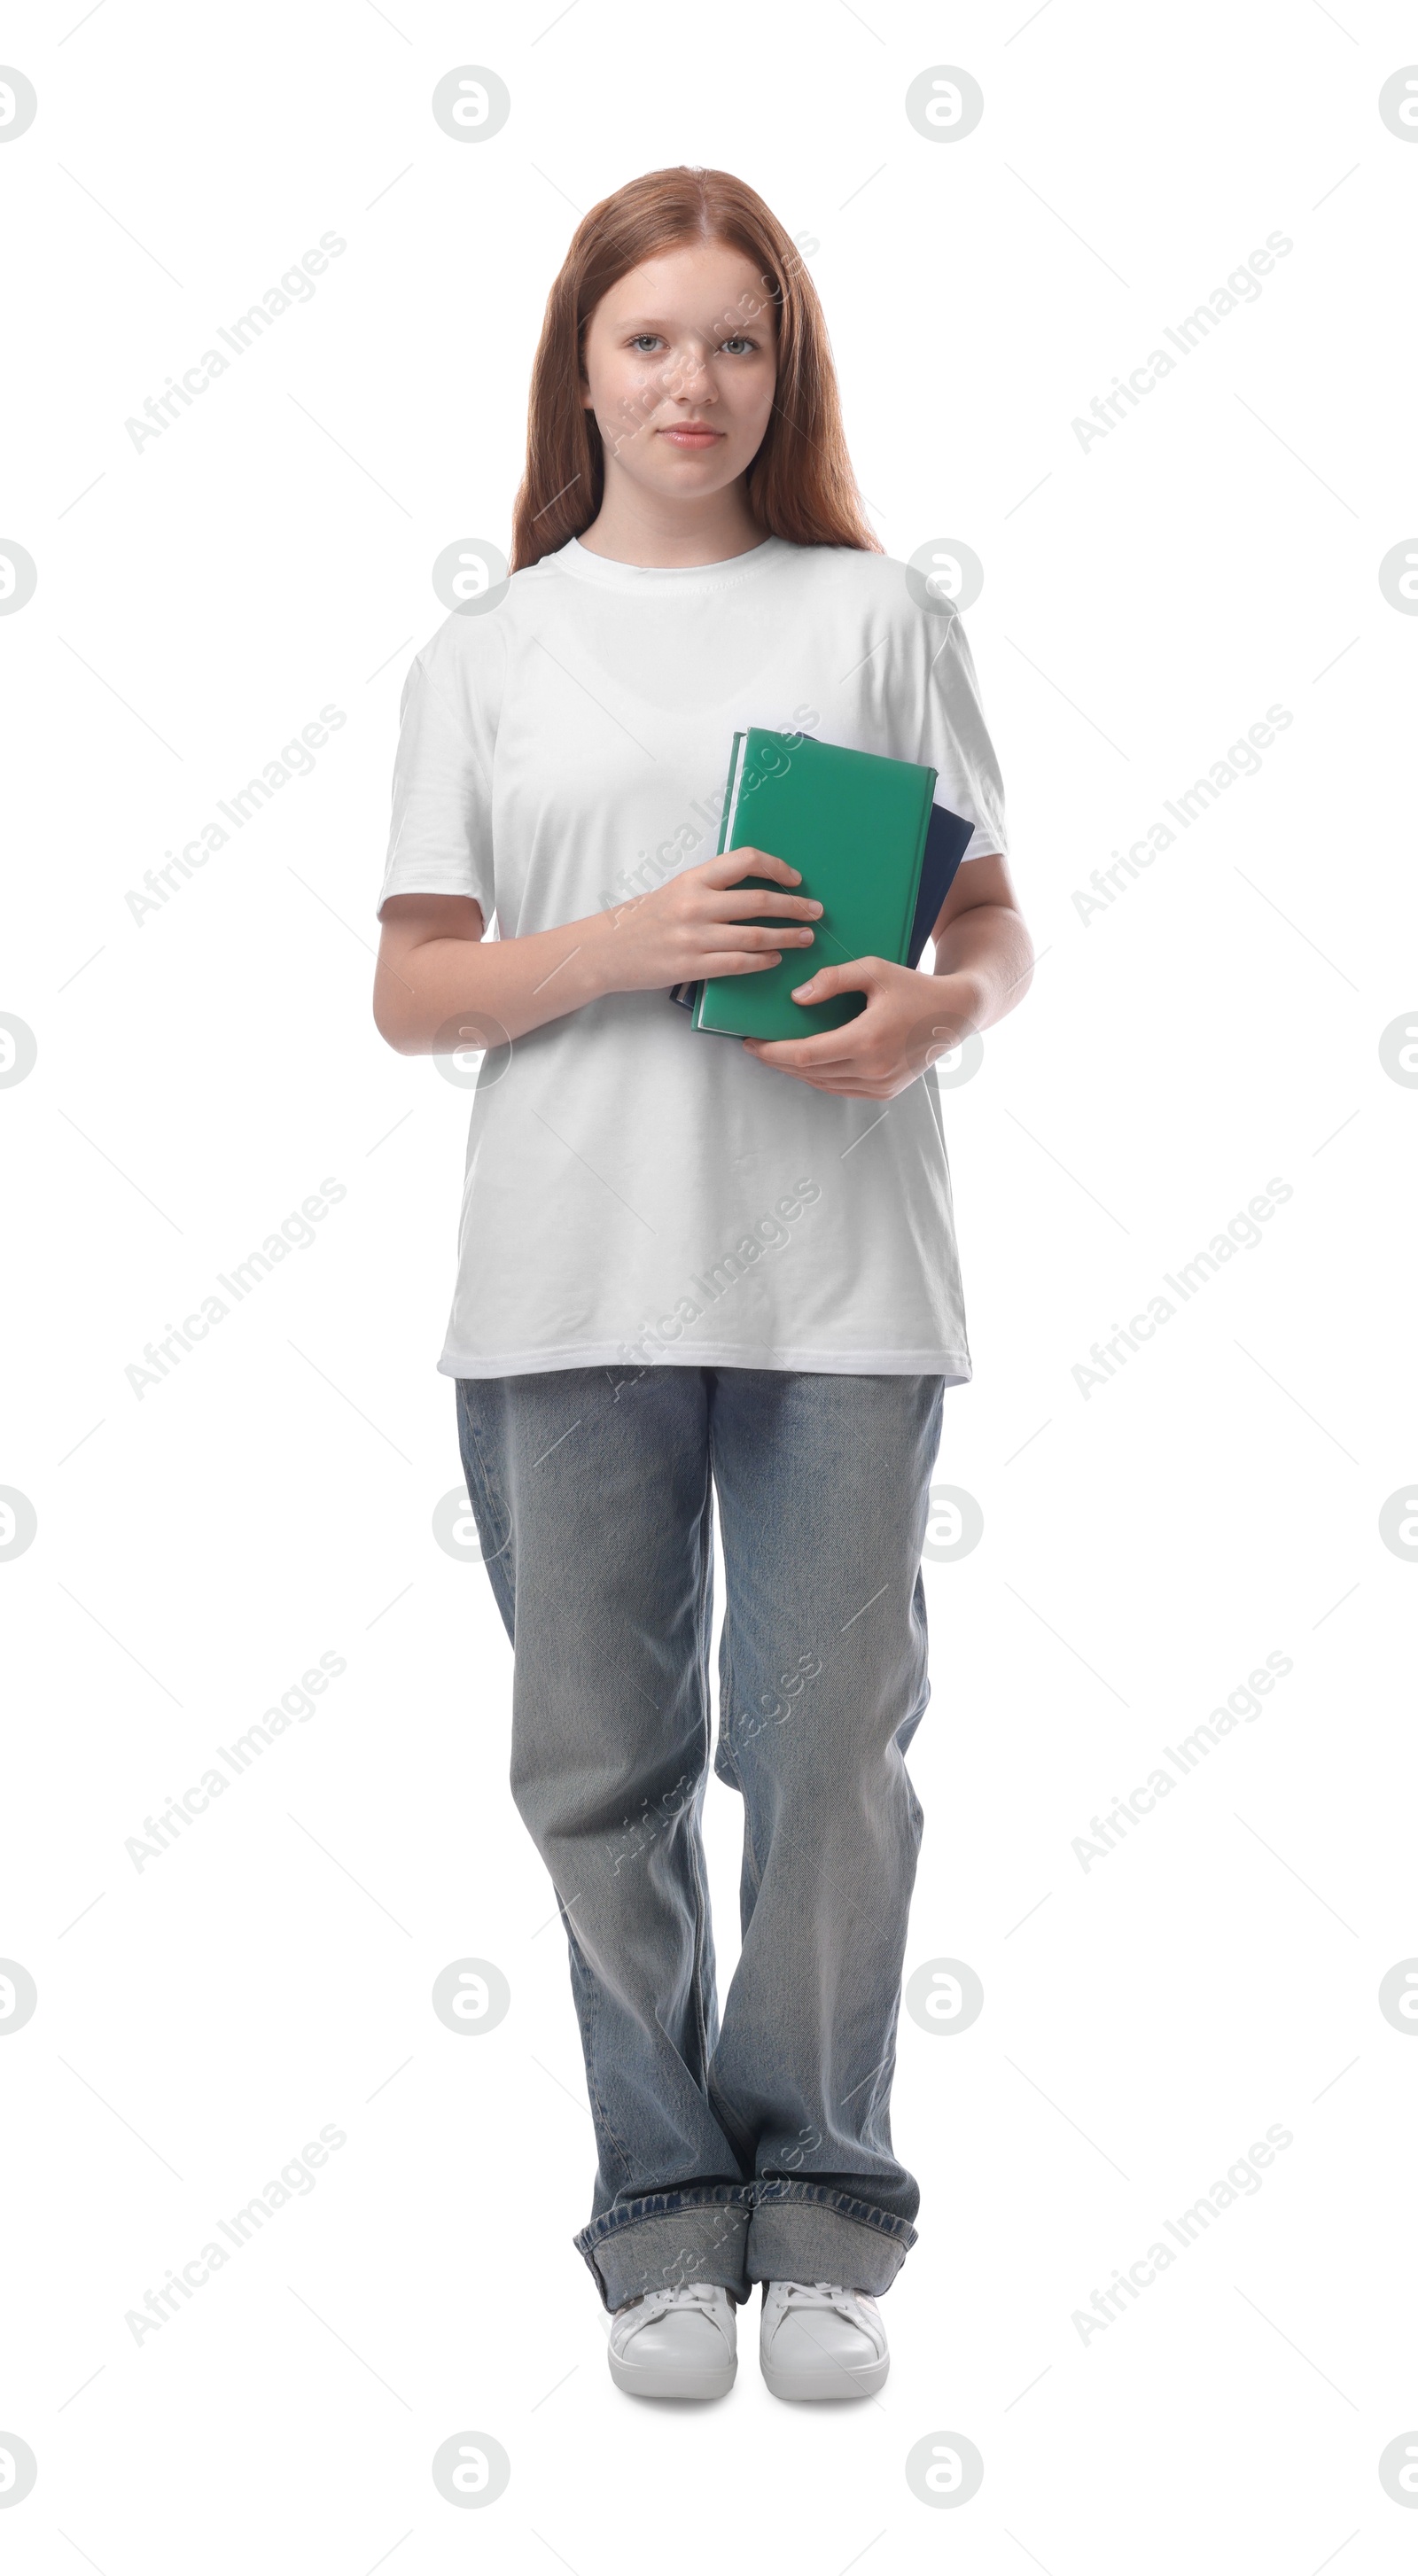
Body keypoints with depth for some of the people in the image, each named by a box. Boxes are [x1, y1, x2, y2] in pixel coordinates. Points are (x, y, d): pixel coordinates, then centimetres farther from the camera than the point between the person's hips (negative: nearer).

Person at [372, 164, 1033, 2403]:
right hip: (569, 1282, 1)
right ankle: (670, 2219, 19)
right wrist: (635, 941, -11)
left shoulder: (874, 614, 10)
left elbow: (1000, 925, 9)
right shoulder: (485, 657, 12)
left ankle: (822, 2219, 16)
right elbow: (413, 993, 6)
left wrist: (938, 1010, -14)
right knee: (604, 1768, 5)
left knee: (829, 1755, 1)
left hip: (838, 1276, -1)